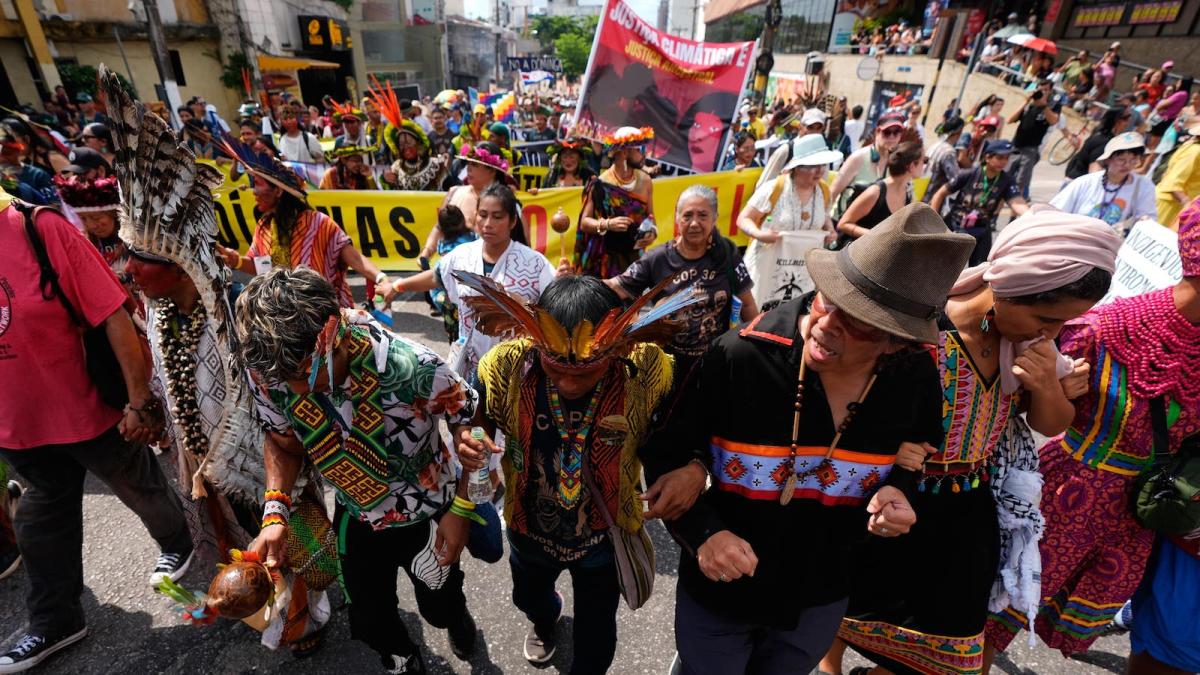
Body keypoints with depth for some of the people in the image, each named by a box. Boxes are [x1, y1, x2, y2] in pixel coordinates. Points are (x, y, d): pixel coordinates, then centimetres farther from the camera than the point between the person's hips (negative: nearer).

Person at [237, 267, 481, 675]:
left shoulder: (409, 366, -39)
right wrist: (275, 514, -21)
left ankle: (457, 618, 62)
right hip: (355, 515, 3)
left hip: (428, 514, -3)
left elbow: (468, 420, -21)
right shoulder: (266, 371, -25)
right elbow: (282, 441, -5)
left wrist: (460, 509, -16)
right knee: (370, 622, 22)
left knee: (439, 608, 23)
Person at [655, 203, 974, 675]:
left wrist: (897, 490, -15)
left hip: (820, 600, 4)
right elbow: (665, 454, -18)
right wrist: (702, 532, -29)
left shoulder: (916, 380, -16)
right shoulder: (738, 356, -29)